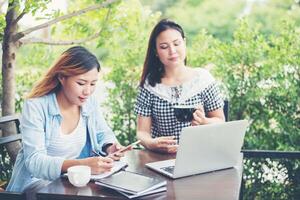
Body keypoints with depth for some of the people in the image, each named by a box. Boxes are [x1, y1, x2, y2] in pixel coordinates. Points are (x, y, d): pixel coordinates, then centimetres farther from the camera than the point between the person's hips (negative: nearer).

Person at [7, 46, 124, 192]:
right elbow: (34, 161, -25)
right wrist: (81, 164, -39)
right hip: (39, 180, -5)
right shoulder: (35, 106, -17)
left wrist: (110, 148, -9)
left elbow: (103, 134, 16)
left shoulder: (90, 102, 0)